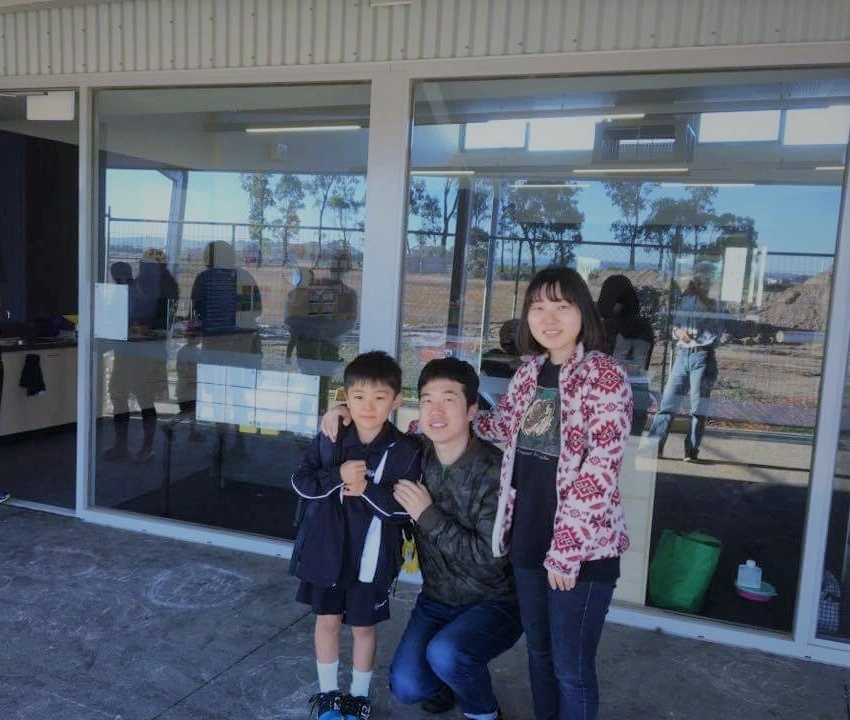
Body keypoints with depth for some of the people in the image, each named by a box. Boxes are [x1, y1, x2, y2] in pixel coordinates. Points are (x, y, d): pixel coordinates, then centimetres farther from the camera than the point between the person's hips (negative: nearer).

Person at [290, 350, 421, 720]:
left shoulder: (405, 452, -13)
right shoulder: (328, 440, -6)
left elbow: (406, 511, -14)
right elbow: (300, 482, -7)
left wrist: (368, 489, -24)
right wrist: (338, 476, -22)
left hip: (371, 558, -2)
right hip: (326, 549, 2)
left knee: (363, 627, 14)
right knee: (327, 620, 16)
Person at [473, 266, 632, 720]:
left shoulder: (605, 376, -15)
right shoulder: (529, 372, 6)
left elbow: (597, 476, -19)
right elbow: (501, 426, 23)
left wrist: (567, 552, -20)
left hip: (582, 547, -6)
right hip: (528, 538, 6)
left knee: (571, 667, 8)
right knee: (538, 653, 21)